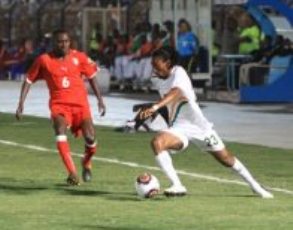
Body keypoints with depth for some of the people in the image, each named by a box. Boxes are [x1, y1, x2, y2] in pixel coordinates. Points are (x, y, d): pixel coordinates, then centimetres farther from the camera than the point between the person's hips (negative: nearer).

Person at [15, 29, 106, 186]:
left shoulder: (79, 57, 2)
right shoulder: (44, 60, 0)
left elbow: (91, 77, 14)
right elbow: (28, 80, 7)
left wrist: (100, 100, 11)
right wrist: (21, 104, 0)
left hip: (80, 103, 1)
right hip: (59, 104, -1)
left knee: (90, 138, -12)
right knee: (60, 132, -28)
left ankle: (87, 162, 24)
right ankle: (72, 173, -29)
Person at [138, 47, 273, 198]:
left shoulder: (178, 72, -15)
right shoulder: (161, 81, 6)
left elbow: (175, 92, -37)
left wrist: (155, 107, -51)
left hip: (198, 125, -4)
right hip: (179, 129, 4)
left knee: (226, 159, 5)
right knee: (157, 142, -28)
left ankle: (256, 187, 27)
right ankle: (177, 186, -29)